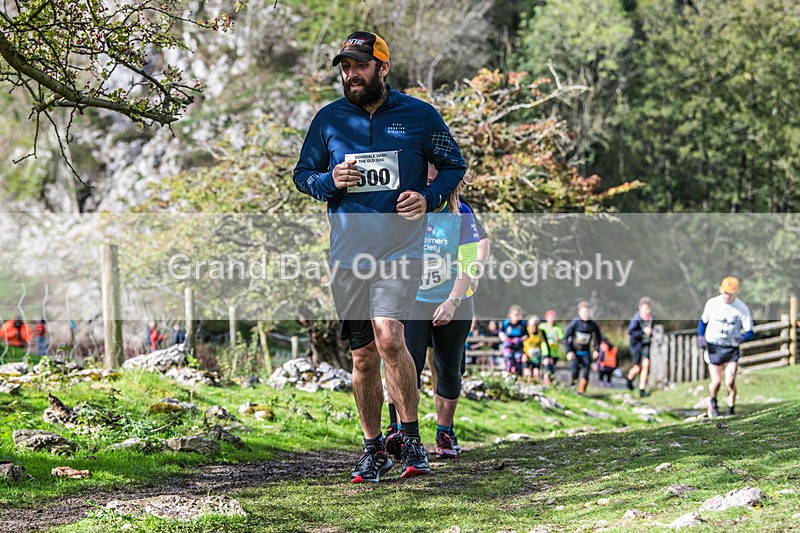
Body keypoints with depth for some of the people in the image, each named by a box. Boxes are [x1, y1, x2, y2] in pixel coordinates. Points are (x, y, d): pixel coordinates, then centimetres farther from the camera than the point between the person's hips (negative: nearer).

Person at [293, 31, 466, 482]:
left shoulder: (419, 115, 1)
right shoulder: (329, 119, 7)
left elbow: (455, 166, 10)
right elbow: (303, 175, 16)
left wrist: (428, 198, -8)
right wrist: (329, 182, -6)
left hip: (401, 246, -3)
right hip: (348, 251, 3)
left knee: (388, 338, -22)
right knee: (363, 355, 7)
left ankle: (412, 439, -7)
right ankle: (374, 450, 19)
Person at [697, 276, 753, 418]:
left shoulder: (742, 308, -8)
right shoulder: (712, 304, -2)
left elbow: (749, 332, -5)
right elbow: (703, 321, 14)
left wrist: (742, 338, -27)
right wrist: (700, 336, -2)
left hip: (732, 348, -1)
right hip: (713, 347, 1)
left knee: (730, 383, -13)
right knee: (716, 382, -2)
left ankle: (731, 412, 7)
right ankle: (713, 402, 32)